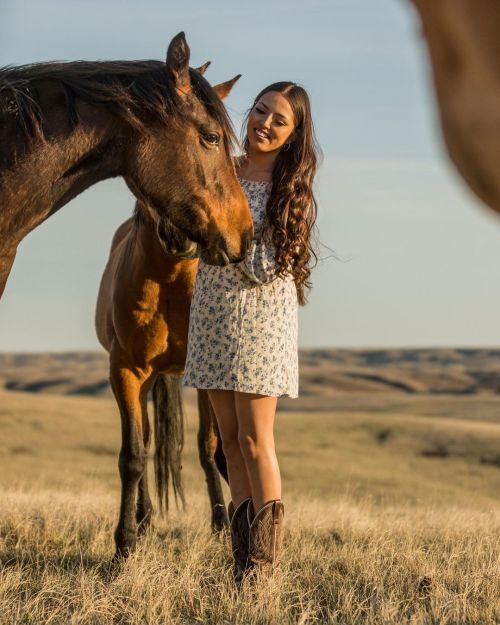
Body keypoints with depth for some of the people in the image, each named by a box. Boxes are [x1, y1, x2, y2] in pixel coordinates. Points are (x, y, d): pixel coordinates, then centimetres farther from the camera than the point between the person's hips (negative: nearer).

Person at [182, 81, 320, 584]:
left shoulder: (291, 190, -8)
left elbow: (265, 268, -13)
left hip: (259, 316, -5)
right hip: (211, 313, 5)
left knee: (254, 440, -4)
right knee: (230, 439, 10)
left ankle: (265, 559, 5)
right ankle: (242, 553, 18)